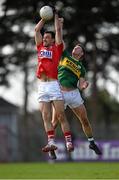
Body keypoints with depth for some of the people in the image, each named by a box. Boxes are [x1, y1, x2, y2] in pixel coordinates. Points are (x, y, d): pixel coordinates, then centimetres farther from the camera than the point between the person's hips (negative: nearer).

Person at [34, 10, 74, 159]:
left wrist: (55, 15, 18)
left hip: (54, 84, -4)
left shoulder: (57, 48, 8)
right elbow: (37, 29, 22)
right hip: (42, 87, 4)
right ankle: (51, 143, -5)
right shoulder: (40, 48, 19)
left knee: (61, 116, -5)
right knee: (46, 116, -2)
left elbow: (58, 30, 8)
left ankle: (69, 142, -4)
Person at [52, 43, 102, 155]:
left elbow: (80, 86, 7)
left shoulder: (81, 68, 15)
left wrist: (84, 86, -13)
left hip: (74, 93, 2)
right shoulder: (65, 56, 13)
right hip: (60, 93, -2)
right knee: (55, 122, -7)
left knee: (85, 120, 6)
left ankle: (92, 143, 22)